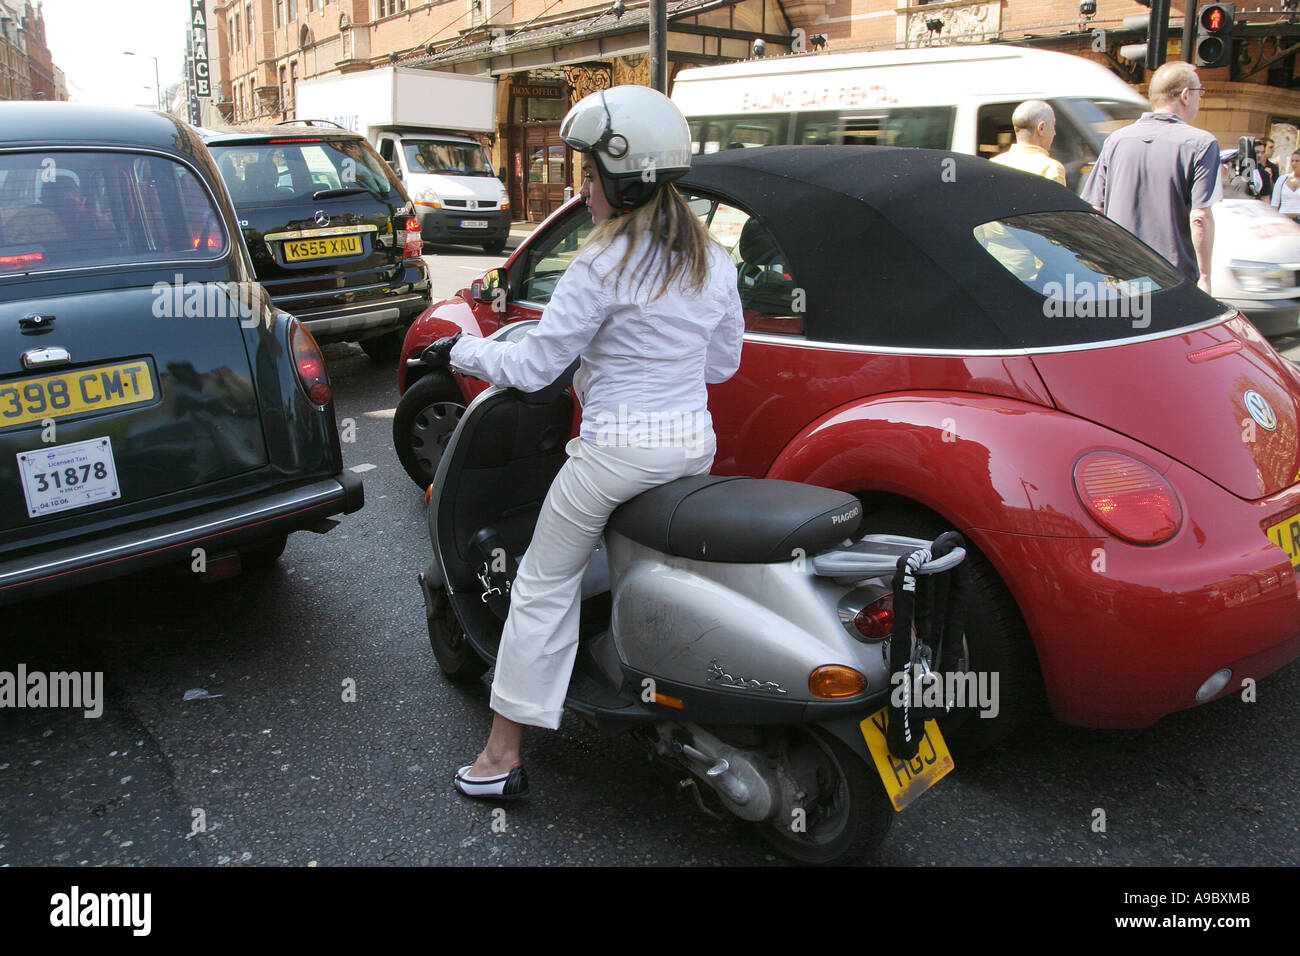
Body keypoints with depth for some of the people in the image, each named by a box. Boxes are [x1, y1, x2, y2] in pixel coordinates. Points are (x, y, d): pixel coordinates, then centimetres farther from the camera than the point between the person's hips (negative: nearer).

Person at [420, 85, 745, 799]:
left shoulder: (603, 265, -13)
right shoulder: (714, 260, 7)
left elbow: (532, 367, -9)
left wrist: (460, 350, 6)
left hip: (618, 447, -7)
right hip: (695, 443, 7)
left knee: (545, 586, 5)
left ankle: (502, 756, 14)